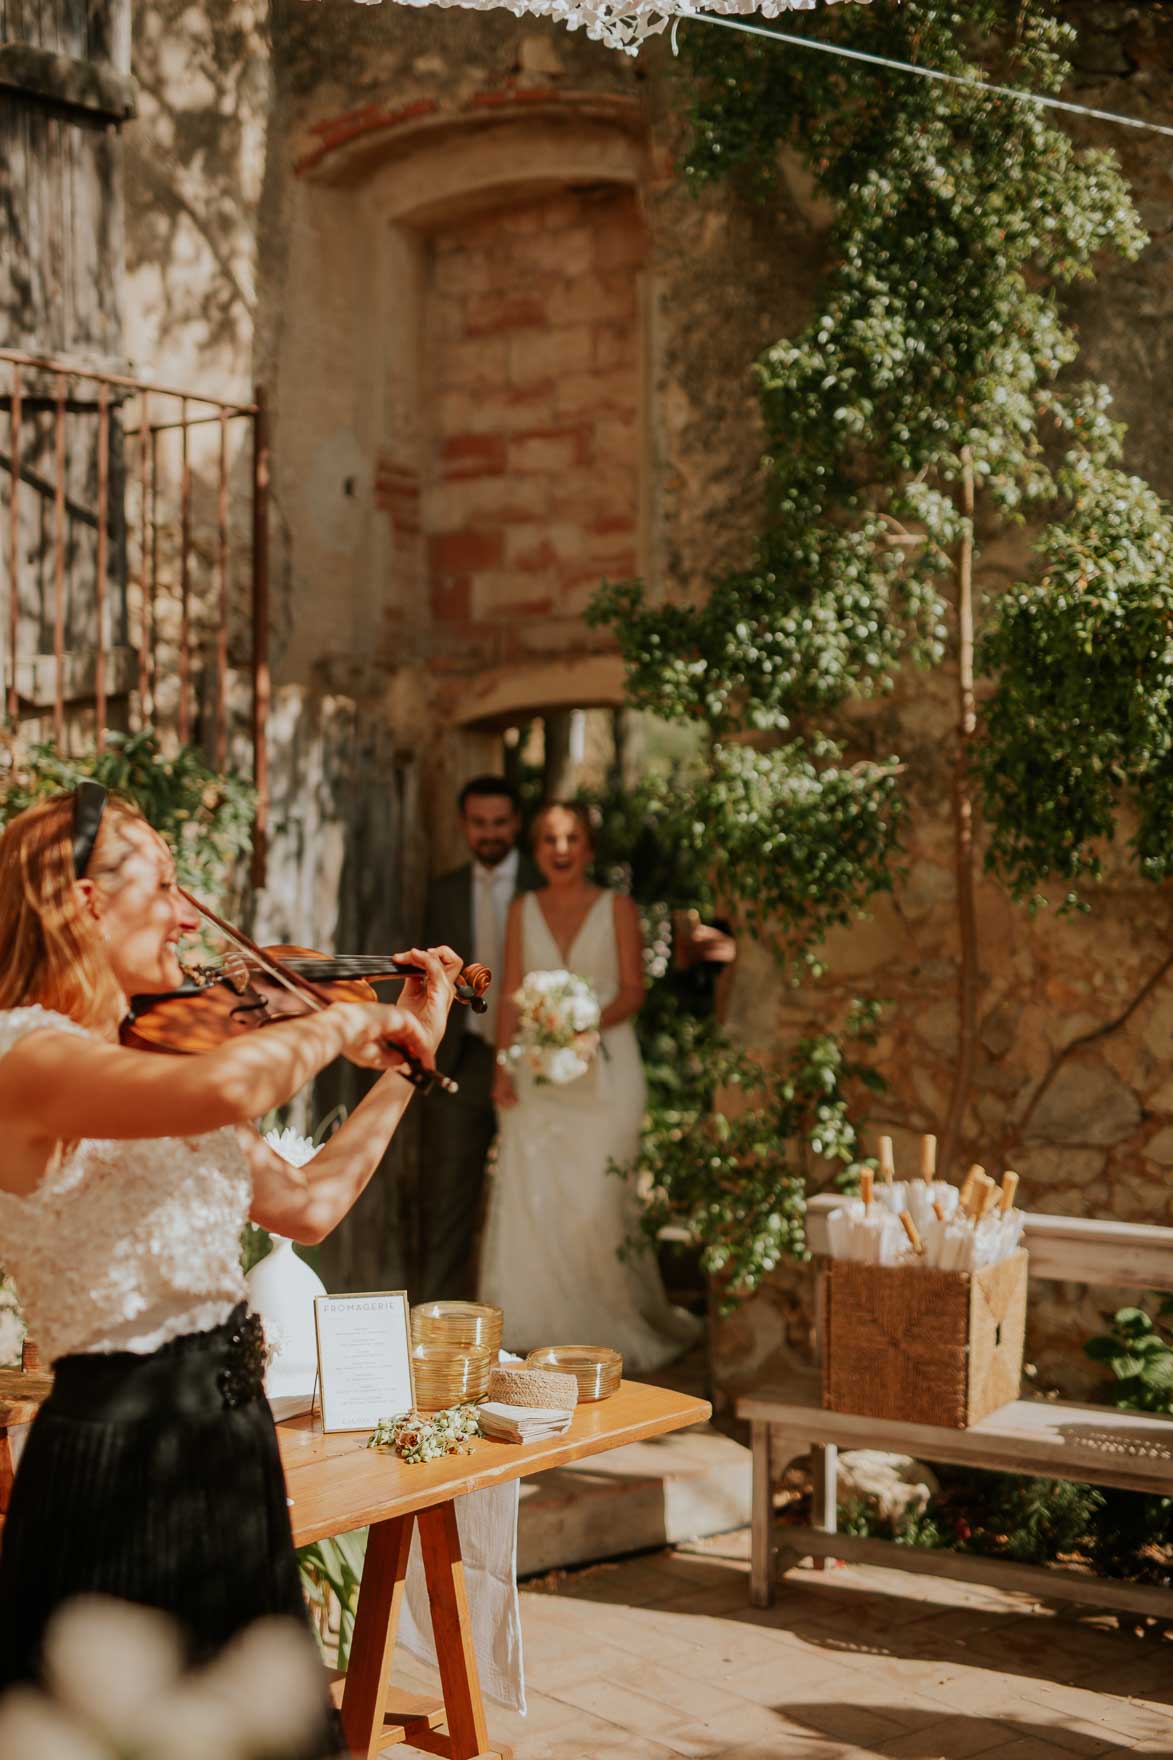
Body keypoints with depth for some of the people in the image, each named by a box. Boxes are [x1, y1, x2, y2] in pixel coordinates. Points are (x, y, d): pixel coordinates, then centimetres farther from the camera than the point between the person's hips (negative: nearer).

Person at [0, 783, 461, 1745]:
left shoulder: (147, 1059, 8)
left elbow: (308, 1203, 14)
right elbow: (226, 1088, -38)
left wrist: (404, 1060, 14)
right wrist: (339, 1024, -19)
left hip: (227, 1441, 9)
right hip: (126, 1459, -9)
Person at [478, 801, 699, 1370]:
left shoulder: (617, 908, 3)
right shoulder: (523, 910, 10)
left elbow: (632, 992, -1)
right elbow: (510, 996, 7)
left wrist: (590, 1021, -19)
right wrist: (502, 1068, -2)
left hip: (602, 1071, -3)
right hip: (537, 1075, 3)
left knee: (597, 1199, -8)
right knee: (530, 1195, -3)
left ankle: (612, 1326, 6)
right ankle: (543, 1327, 6)